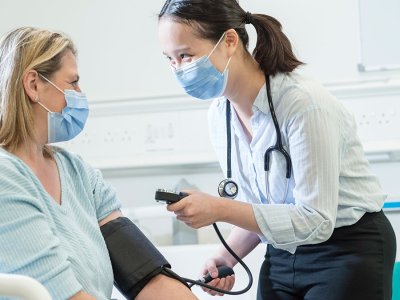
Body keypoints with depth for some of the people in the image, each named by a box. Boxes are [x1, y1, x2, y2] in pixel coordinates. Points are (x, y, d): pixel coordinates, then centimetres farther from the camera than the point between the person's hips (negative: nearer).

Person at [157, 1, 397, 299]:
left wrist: (220, 209, -30)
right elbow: (258, 206, 9)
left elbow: (316, 221, -25)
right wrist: (226, 257, -8)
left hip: (350, 252, -6)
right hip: (283, 254, 6)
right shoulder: (219, 115, -2)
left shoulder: (303, 103, -25)